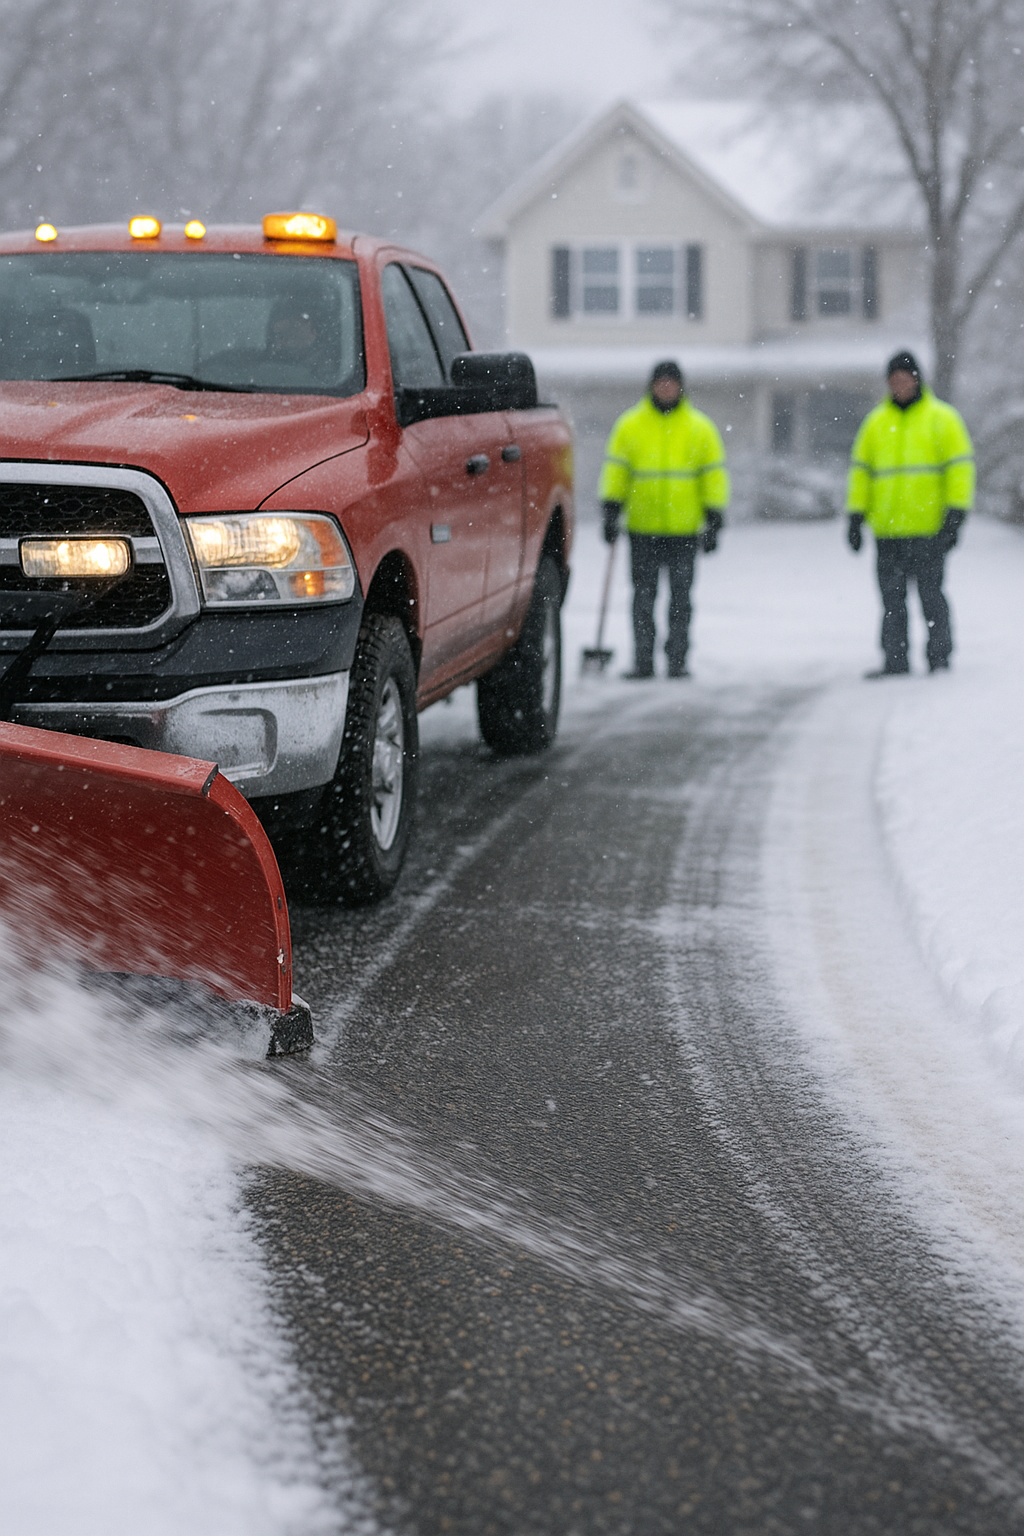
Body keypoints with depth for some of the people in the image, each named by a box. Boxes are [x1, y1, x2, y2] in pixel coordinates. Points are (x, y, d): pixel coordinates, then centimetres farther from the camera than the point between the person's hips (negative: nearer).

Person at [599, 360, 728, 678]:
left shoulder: (700, 428, 6)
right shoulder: (629, 425, 7)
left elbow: (714, 474, 7)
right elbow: (615, 470, 8)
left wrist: (714, 521, 1)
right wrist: (611, 511, -1)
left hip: (684, 530, -1)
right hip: (642, 530, 1)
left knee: (680, 599, 1)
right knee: (643, 598, 2)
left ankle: (677, 661, 7)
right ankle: (642, 661, 6)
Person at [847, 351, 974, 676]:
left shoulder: (941, 418, 3)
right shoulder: (876, 422, 13)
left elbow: (960, 466, -1)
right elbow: (860, 470, 15)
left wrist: (954, 516, -9)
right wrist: (855, 518, 7)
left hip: (928, 527, -3)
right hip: (887, 527, 4)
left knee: (930, 593, -4)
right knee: (892, 596, 3)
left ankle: (939, 657, 4)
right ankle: (895, 659, 7)